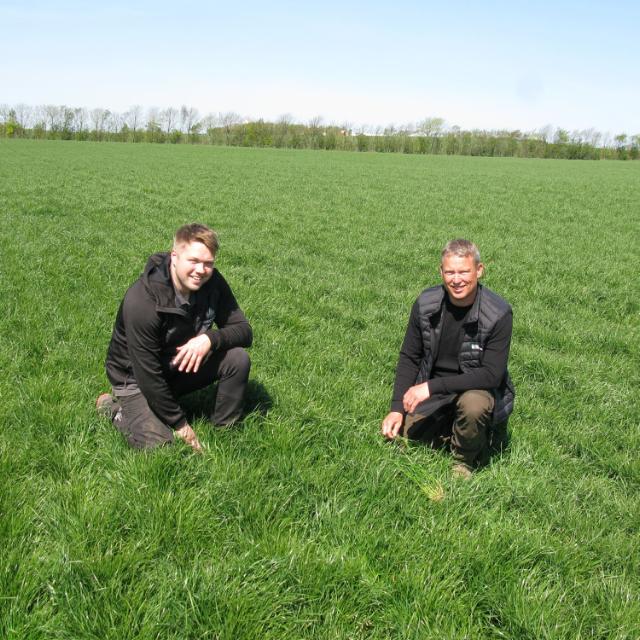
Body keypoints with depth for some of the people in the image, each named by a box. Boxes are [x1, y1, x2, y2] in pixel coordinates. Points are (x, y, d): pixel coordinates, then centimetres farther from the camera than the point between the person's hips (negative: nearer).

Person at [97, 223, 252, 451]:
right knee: (159, 445, -22)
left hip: (182, 364, 5)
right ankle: (114, 408, 8)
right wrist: (180, 425, -20)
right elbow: (148, 375, -28)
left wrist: (210, 338, -34)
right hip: (136, 377, -5)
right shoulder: (142, 301, -32)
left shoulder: (212, 282, -15)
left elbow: (244, 331, -12)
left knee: (238, 359, -18)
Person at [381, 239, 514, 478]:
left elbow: (491, 375, -24)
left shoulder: (498, 313, -21)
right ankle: (450, 430, 19)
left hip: (478, 388, -4)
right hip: (431, 389, 4)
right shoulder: (426, 303, -9)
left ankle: (464, 461, -5)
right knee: (399, 433, -9)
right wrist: (396, 409, -8)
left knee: (473, 404, -36)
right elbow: (409, 357, 0)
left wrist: (432, 387, -28)